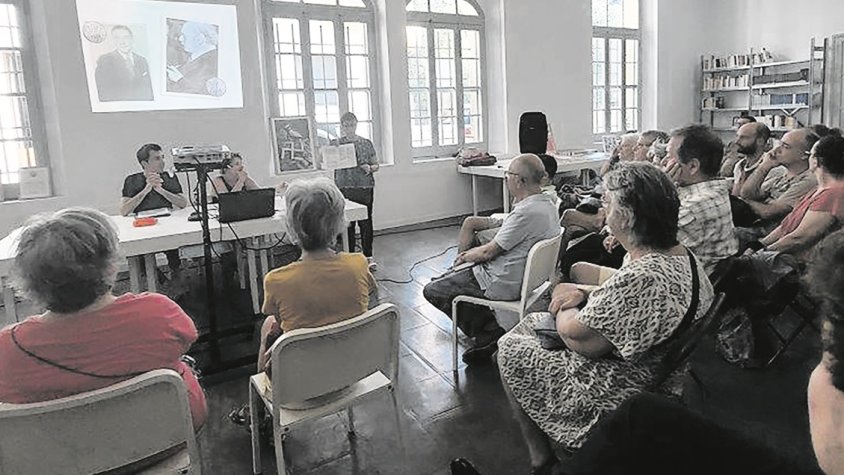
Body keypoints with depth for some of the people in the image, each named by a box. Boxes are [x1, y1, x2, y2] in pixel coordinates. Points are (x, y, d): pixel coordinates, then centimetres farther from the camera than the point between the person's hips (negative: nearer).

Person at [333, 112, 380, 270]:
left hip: (364, 187, 0)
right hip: (344, 188, 0)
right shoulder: (335, 144, 6)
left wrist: (369, 168, -12)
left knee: (365, 222, 1)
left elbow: (376, 165, 9)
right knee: (347, 223, 4)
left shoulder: (366, 143, 5)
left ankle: (368, 256, 12)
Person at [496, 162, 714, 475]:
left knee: (510, 349, 5)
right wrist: (585, 295, -4)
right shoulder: (682, 255, -3)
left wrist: (564, 311, -6)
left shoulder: (642, 278, -36)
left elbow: (578, 338, -27)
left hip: (615, 398, -10)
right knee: (530, 322, 19)